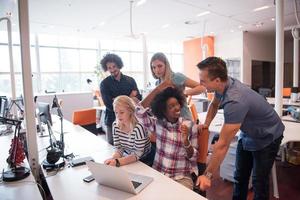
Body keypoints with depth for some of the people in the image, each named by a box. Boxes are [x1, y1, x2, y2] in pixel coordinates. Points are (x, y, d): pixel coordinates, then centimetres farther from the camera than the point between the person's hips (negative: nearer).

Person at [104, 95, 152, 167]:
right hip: (127, 158, 5)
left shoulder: (138, 128, -26)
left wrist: (117, 162, -35)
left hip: (143, 161, -5)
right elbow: (119, 148, -5)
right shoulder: (115, 125, -9)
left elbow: (137, 154, -24)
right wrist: (112, 159, -25)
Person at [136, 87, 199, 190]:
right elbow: (140, 111, -22)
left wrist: (186, 141, -23)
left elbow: (193, 158, -2)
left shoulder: (190, 126, -5)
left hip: (182, 177, -1)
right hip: (158, 173, 2)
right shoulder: (157, 123, -4)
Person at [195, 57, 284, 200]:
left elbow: (222, 145, -38)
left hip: (266, 138, -7)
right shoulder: (223, 85, -17)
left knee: (259, 182, 1)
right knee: (240, 177, 14)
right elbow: (214, 104, 8)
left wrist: (208, 175, -32)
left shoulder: (235, 101, -41)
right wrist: (205, 125, -5)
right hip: (247, 134, 7)